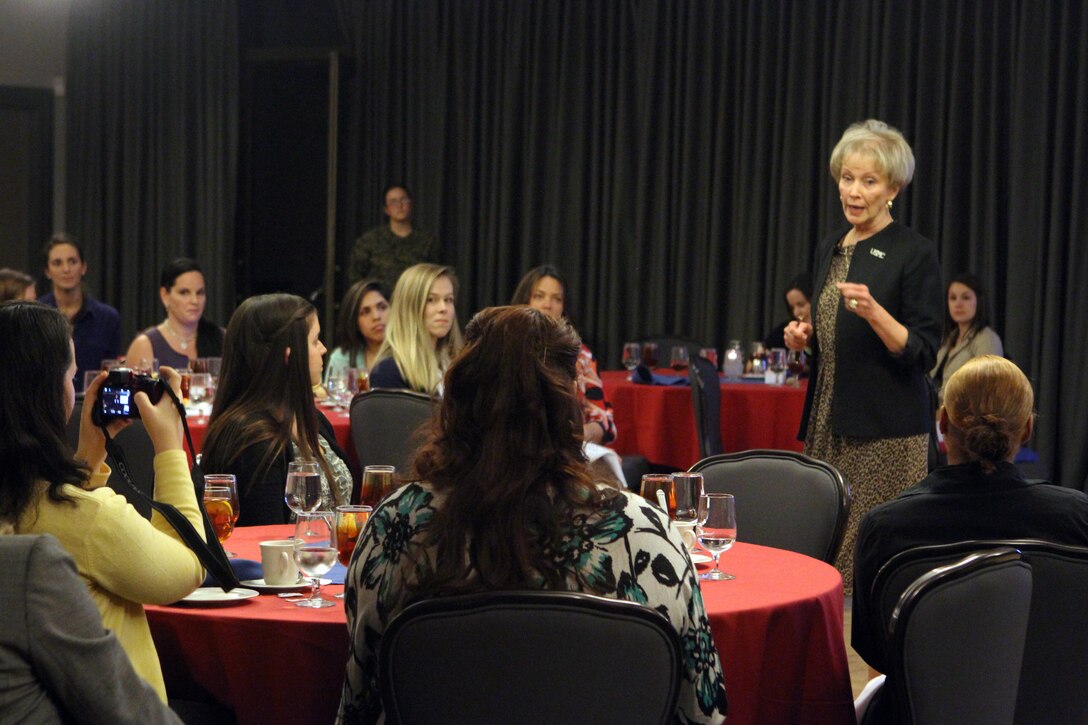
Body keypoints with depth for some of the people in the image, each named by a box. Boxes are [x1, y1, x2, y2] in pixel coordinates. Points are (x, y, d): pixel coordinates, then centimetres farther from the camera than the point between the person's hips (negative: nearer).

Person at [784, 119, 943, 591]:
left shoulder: (914, 253, -7)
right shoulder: (829, 250, 14)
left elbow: (921, 354, -10)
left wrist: (873, 311, -24)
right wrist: (804, 337, 3)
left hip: (885, 433, -6)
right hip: (828, 425, 7)